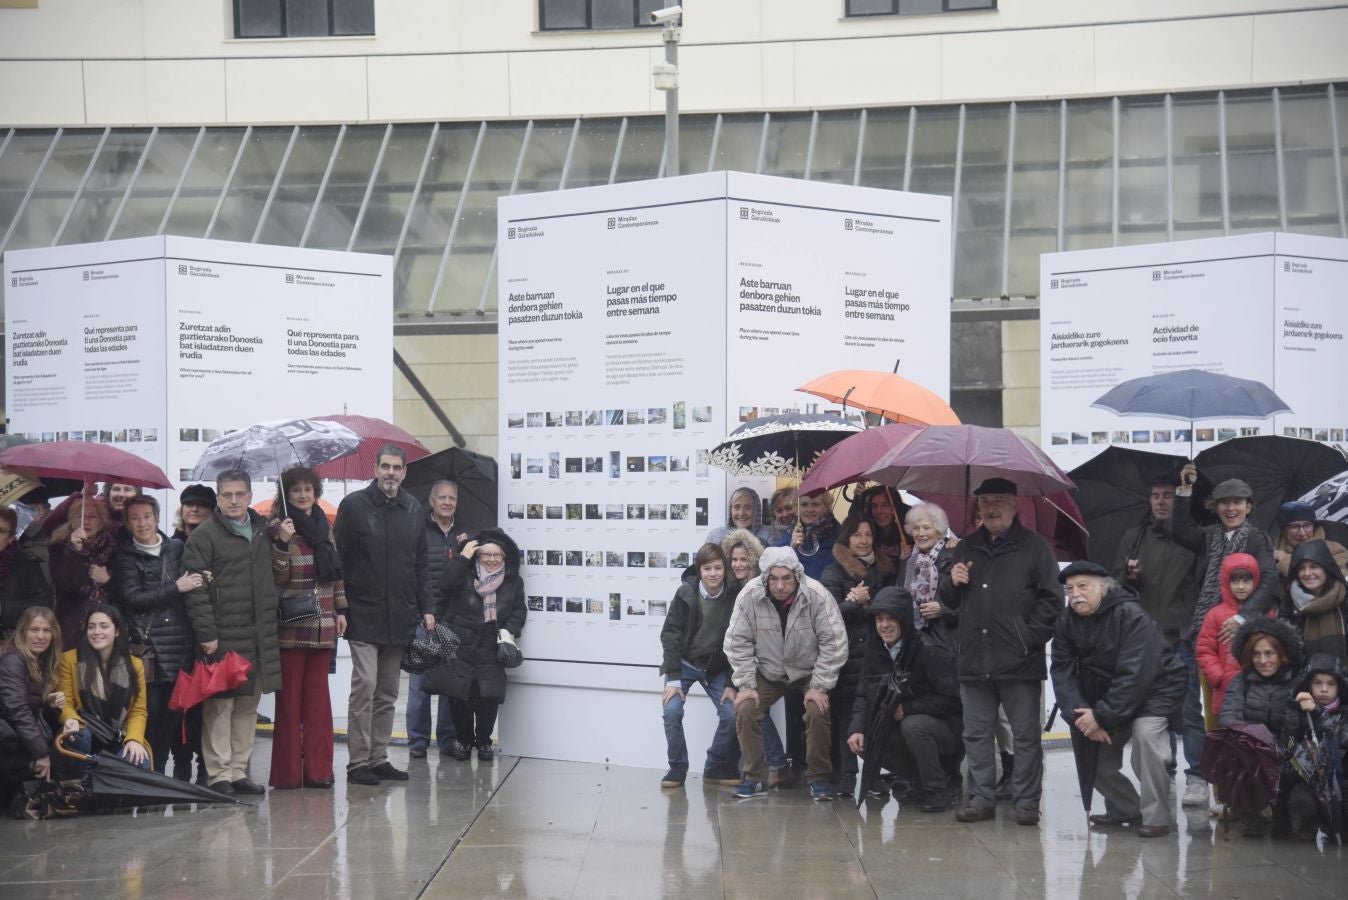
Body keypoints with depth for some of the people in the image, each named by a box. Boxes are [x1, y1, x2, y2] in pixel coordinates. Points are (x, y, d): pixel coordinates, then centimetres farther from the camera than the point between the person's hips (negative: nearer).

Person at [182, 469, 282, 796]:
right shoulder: (204, 535, -5)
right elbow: (196, 589, -10)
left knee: (248, 705, 10)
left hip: (258, 635, 6)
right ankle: (219, 774, 1)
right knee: (219, 706, -4)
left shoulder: (262, 531, 15)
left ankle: (239, 771, 17)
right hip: (222, 637, -6)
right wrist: (206, 634, -15)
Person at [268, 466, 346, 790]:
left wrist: (341, 609, 14)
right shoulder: (279, 528, -4)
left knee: (318, 697, 6)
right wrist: (282, 543, -24)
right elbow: (278, 578, -11)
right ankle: (287, 771, 1)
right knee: (290, 697, -3)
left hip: (323, 625, 5)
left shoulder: (323, 527, 14)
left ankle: (318, 768, 9)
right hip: (291, 626, -5)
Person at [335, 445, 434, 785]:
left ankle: (379, 758, 16)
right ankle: (357, 762, -5)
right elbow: (337, 561, -3)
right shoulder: (354, 505, -3)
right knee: (364, 686, -10)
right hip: (364, 616, -5)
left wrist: (427, 608, 10)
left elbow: (420, 565, 17)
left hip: (400, 617, 5)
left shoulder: (413, 509, 11)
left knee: (388, 692, 9)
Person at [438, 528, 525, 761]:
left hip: (491, 651, 1)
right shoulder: (465, 575, 2)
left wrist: (509, 631, -8)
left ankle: (484, 741, 15)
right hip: (460, 646, -1)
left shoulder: (513, 582, 10)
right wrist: (462, 557, -15)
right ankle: (464, 740, 17)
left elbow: (519, 611, 9)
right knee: (458, 697, -4)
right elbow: (445, 583, -16)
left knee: (489, 697, -7)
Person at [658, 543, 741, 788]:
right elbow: (670, 634, -11)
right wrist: (672, 679, -16)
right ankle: (677, 768, -3)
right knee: (671, 710, -20)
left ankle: (717, 768, 4)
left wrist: (732, 684, -10)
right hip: (684, 663, -1)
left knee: (732, 713, -15)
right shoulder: (685, 593, -15)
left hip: (717, 667, 1)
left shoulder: (735, 596, -14)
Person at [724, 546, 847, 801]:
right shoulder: (749, 596, -22)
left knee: (817, 711, -24)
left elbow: (834, 644, -20)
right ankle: (753, 777, -1)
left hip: (809, 672, -2)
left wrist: (820, 687, -21)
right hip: (767, 672, 2)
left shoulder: (817, 596, -27)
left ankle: (819, 778, -5)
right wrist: (745, 685, -16)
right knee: (745, 709, -16)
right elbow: (737, 643, -12)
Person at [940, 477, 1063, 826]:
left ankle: (1026, 801, 6)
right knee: (976, 734, 8)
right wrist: (952, 582, 1)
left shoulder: (1034, 546, 1)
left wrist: (1030, 638, -10)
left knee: (1025, 735, 0)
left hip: (1019, 662, -5)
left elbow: (1051, 598, -2)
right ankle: (981, 798, 16)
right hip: (974, 660, 5)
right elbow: (950, 601, 24)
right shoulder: (966, 548, 17)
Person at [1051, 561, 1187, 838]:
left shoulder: (1131, 616, -27)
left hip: (1156, 689, -7)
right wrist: (1079, 714, -27)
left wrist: (1102, 716, -32)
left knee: (1146, 732, -31)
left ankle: (1156, 817, -22)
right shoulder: (1066, 623, -6)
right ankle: (1124, 809, 28)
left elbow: (1134, 675, -32)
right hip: (1107, 694, 7)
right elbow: (1063, 672, -12)